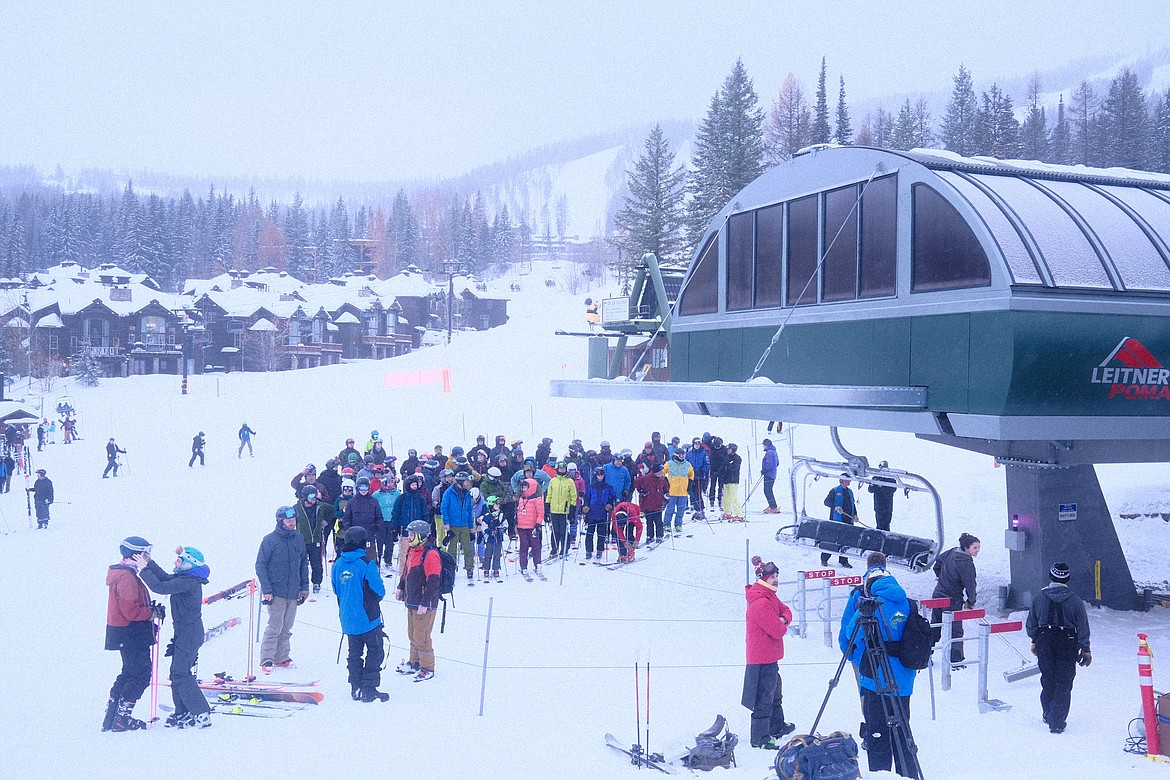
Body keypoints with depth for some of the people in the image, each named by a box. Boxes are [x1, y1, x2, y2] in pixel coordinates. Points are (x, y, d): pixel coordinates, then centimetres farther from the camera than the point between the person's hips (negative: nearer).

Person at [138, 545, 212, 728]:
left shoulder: (188, 582, -23)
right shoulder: (188, 578, 7)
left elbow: (160, 587, -28)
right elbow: (165, 578, 18)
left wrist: (143, 569, -18)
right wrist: (149, 563, 11)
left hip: (189, 634, -10)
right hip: (186, 632, 10)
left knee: (181, 674, -6)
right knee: (178, 673, 16)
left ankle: (202, 715, -1)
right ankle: (182, 712, 26)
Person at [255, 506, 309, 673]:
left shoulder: (299, 539, 8)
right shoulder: (269, 540, -6)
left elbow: (304, 564, 16)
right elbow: (260, 566, -5)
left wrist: (304, 586, 10)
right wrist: (266, 590, -12)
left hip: (293, 592, 5)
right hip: (276, 592, -5)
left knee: (286, 627, 10)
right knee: (275, 627, -8)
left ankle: (281, 657, 19)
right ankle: (266, 659, 0)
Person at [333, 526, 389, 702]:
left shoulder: (338, 564, 3)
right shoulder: (366, 564, -17)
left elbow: (336, 590, 14)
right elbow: (379, 591, -12)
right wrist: (375, 600, 9)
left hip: (347, 619, 6)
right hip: (368, 618, -6)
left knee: (354, 652, 16)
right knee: (375, 652, 4)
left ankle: (355, 688, 18)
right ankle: (369, 689, 1)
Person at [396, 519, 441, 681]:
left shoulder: (431, 554, -21)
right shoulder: (412, 550, 9)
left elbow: (433, 582, -23)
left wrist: (425, 603, -23)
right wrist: (401, 588, 26)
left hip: (424, 605, -9)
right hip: (411, 601, 9)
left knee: (421, 637, -3)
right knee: (412, 634, 19)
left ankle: (427, 668, 11)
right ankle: (415, 663, 34)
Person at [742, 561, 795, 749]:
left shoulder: (770, 597, 10)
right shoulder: (761, 603, -25)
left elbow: (786, 611, 12)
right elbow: (778, 631, -25)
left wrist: (783, 619, -11)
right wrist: (783, 625, -2)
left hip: (770, 657, 11)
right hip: (763, 659, -11)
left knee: (775, 694, 25)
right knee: (763, 699, -3)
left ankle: (778, 726, 42)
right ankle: (760, 738, 5)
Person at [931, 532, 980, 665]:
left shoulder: (952, 552, 3)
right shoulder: (966, 562, -21)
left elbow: (937, 562, 19)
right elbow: (970, 584, -18)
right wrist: (971, 602, -5)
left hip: (938, 595, 8)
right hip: (952, 601, -8)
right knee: (955, 631, 3)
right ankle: (955, 660, 4)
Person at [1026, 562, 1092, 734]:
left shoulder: (1040, 597, -2)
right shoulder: (1075, 601, -8)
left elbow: (1031, 623, 5)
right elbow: (1083, 628, -5)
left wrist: (1034, 641, 19)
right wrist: (1085, 649, 4)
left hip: (1044, 642, 2)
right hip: (1068, 643, -2)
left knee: (1047, 680, 18)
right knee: (1063, 684, 5)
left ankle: (1048, 715, 33)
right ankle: (1057, 722, 3)